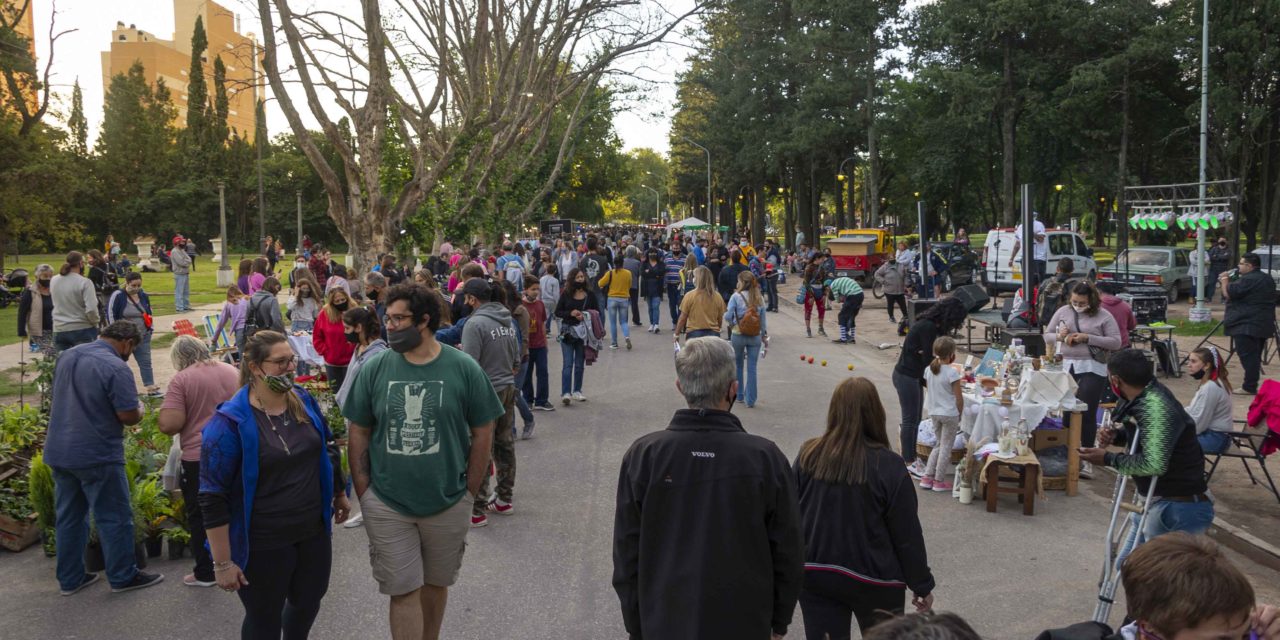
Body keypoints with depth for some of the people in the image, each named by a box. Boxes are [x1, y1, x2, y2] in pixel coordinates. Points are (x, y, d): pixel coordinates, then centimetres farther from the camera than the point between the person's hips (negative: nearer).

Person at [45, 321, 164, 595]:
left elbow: (61, 399, 19)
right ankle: (123, 576, 15)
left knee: (69, 516, 16)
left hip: (59, 452, 8)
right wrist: (139, 411, 2)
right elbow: (129, 417, -19)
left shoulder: (67, 356, 6)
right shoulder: (117, 368, -19)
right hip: (96, 456, -8)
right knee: (114, 517, 5)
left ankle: (70, 578, 25)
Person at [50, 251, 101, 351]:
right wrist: (95, 322, -3)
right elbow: (91, 309, -18)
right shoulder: (84, 282, -14)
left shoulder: (53, 281, 2)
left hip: (59, 330, 5)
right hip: (82, 330, -5)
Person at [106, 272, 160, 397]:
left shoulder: (144, 296, 5)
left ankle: (151, 389, 6)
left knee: (146, 362, 4)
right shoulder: (117, 296, -11)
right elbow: (110, 315, -12)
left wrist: (149, 328, 14)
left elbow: (149, 313, 19)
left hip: (143, 336, 5)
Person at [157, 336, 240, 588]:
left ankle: (205, 573, 18)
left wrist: (163, 420, 2)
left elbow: (169, 425, -19)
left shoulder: (182, 379, -12)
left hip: (198, 458, -5)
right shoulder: (233, 372, 5)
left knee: (199, 516, 10)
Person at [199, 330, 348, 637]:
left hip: (314, 532, 6)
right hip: (262, 545, -5)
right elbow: (213, 498, -18)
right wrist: (222, 562, -17)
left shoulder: (305, 401, -1)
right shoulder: (229, 423, -19)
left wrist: (339, 493, 24)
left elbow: (326, 451, 15)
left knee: (308, 602, 22)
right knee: (264, 621, 13)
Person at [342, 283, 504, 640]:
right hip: (386, 506, 0)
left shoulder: (464, 369, -8)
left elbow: (482, 433, -2)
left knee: (436, 584, 18)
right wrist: (364, 493, -1)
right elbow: (358, 434, 2)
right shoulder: (373, 369, -5)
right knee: (404, 591, 5)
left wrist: (469, 492, -2)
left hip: (448, 504, 0)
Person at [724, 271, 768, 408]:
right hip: (755, 337, 2)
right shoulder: (759, 298, -1)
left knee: (738, 365, 17)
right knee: (752, 367, 5)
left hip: (738, 335, -2)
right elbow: (763, 318, 3)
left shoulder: (736, 296, -12)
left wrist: (731, 324, 9)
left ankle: (739, 394, 27)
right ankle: (750, 399, 6)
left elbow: (728, 316, -14)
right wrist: (765, 335, 14)